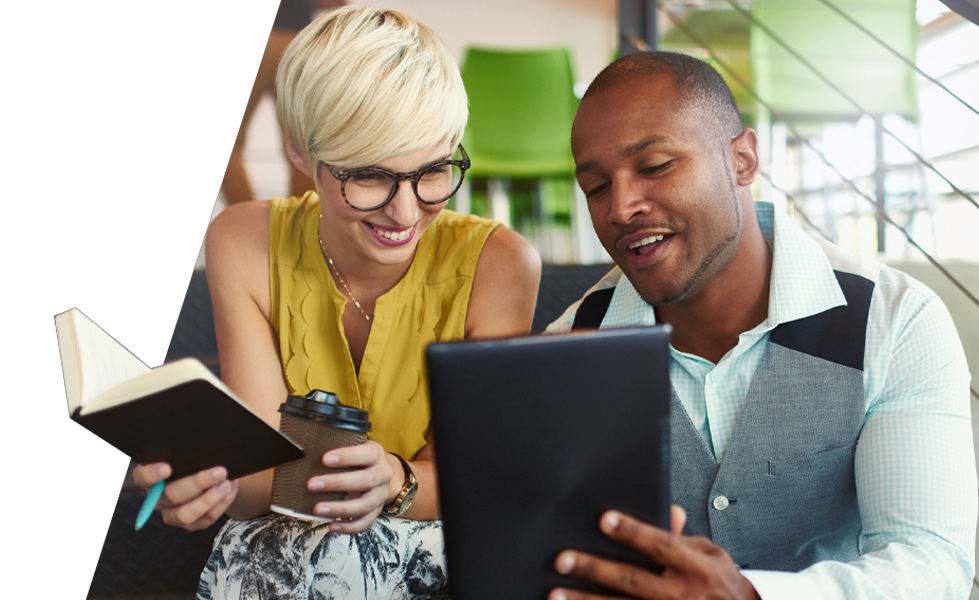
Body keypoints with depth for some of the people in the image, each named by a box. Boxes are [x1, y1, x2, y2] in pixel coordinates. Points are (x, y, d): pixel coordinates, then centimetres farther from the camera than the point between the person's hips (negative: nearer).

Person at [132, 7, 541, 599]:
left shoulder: (497, 266, -16)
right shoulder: (244, 246, -11)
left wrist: (394, 483, -38)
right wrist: (204, 478, -39)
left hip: (440, 552, 1)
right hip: (279, 547, 0)